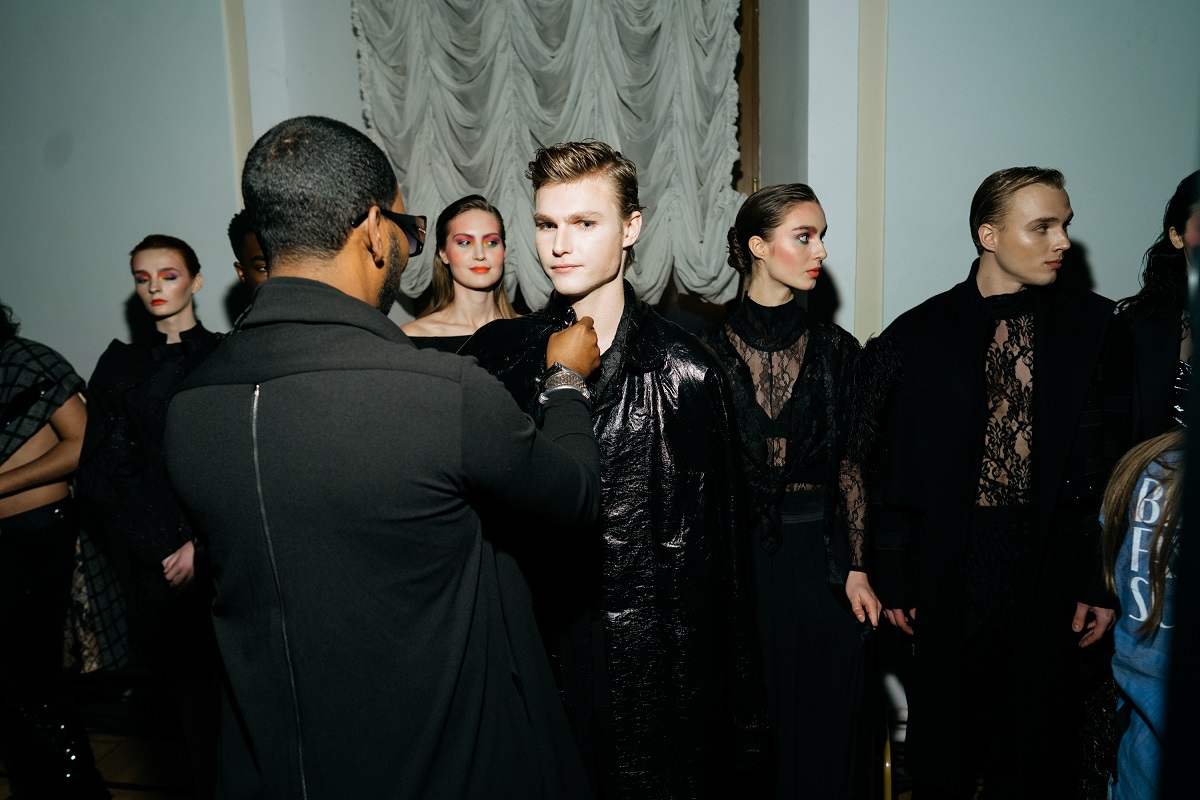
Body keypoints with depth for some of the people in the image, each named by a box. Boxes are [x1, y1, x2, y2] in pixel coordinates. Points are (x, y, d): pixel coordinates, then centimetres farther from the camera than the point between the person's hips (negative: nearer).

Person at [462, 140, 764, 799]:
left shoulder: (685, 373, -7)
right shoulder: (494, 358, -2)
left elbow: (717, 546, -4)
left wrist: (733, 708, 0)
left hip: (653, 664, -1)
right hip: (529, 656, 2)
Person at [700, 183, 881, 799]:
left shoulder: (835, 348, 3)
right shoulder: (712, 349, -3)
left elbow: (849, 465, 4)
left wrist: (858, 569, -1)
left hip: (822, 551, 2)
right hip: (740, 552, -1)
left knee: (826, 720, 12)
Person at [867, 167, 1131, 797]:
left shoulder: (1095, 327, 1)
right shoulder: (916, 336, -3)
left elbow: (1115, 465, 1)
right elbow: (888, 469, -1)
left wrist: (1102, 583, -2)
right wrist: (892, 579, -2)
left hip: (1053, 575, 1)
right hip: (949, 574, -1)